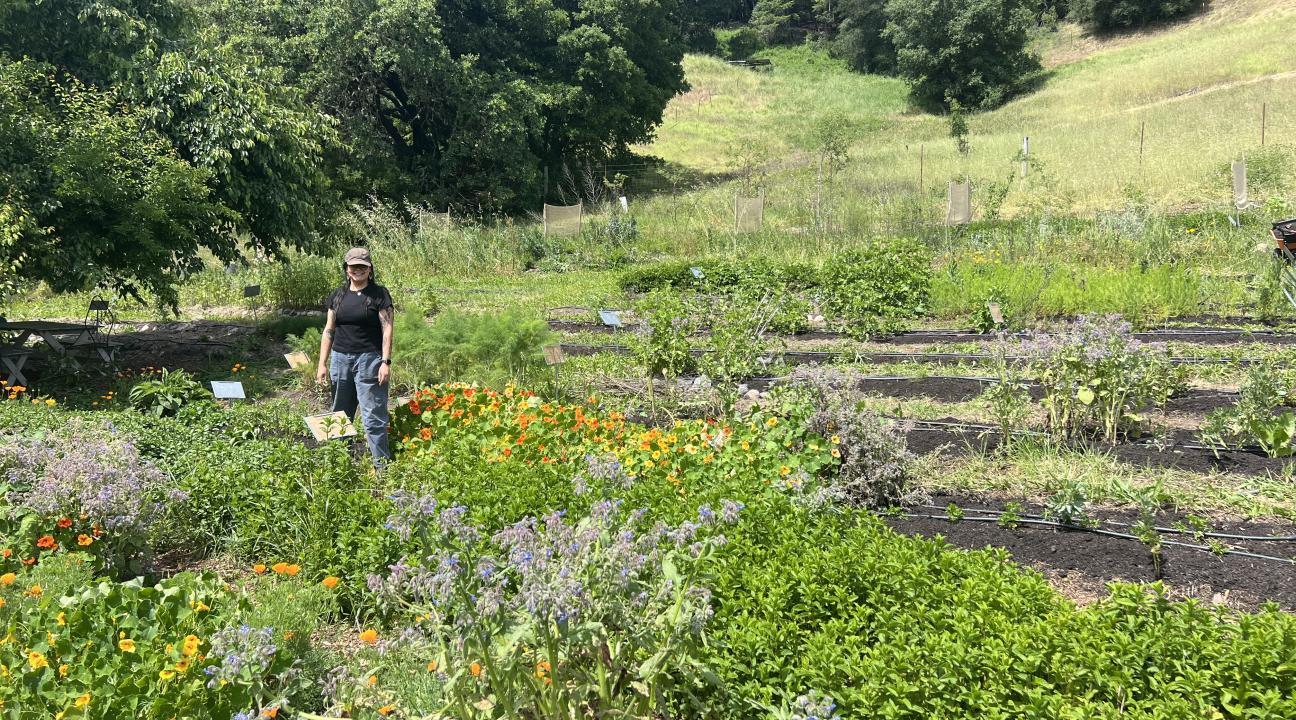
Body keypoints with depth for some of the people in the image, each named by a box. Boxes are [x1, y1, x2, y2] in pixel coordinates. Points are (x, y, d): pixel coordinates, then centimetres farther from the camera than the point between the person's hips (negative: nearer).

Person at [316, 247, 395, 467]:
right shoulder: (338, 296, 12)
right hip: (340, 359, 5)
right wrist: (322, 364, 8)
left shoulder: (379, 294, -1)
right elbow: (328, 331, 14)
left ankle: (382, 464, -4)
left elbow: (387, 329, -6)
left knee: (373, 416, -7)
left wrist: (386, 362, -14)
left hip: (369, 360, -5)